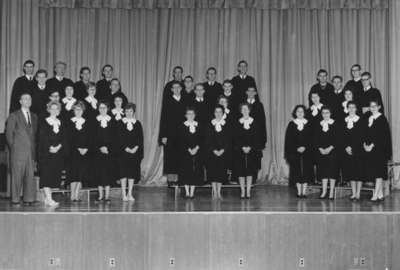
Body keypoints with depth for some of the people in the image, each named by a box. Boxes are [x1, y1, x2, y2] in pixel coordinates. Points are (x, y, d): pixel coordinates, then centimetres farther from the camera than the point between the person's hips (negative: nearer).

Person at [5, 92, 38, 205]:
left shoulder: (34, 116, 18)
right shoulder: (14, 116, 3)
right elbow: (8, 133, 1)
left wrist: (34, 147, 8)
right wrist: (13, 147, -3)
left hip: (31, 151, 4)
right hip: (18, 151, -4)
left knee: (30, 175, 1)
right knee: (17, 175, -4)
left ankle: (29, 199, 6)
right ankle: (15, 199, 2)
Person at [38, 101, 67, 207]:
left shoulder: (61, 123, 14)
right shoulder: (44, 122, 0)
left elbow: (64, 138, 9)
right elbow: (42, 138, -7)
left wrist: (58, 147, -7)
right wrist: (50, 148, -16)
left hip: (58, 152, 5)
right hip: (46, 152, -5)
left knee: (54, 175, 4)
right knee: (46, 174, -11)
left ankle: (47, 198, 11)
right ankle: (49, 199, -15)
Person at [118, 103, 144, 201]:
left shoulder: (137, 124, 7)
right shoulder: (120, 123, 2)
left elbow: (140, 138, 3)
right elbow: (119, 138, -4)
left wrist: (135, 148, -10)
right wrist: (126, 148, -13)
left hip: (135, 151, 2)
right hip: (123, 151, -2)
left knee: (132, 172, 3)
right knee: (124, 172, -2)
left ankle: (130, 194, 10)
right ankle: (124, 194, 2)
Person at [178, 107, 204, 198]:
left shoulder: (199, 126, 8)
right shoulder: (182, 126, 2)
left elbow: (201, 139, 4)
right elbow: (181, 140, -4)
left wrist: (196, 148, -11)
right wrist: (189, 149, -13)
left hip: (197, 151, 2)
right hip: (185, 152, -2)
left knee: (195, 172, -1)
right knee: (186, 171, -1)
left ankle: (192, 192, 4)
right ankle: (187, 192, 7)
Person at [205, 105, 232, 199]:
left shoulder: (227, 125, 4)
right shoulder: (210, 125, 5)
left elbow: (229, 140, 1)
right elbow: (208, 140, 1)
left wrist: (223, 150, -12)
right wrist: (214, 150, -11)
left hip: (224, 152, 0)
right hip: (212, 152, 0)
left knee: (221, 172, 0)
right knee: (213, 171, -2)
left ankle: (218, 192, 7)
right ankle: (214, 192, 4)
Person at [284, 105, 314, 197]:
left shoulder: (308, 124, 6)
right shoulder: (291, 124, 6)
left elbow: (311, 138, 2)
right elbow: (288, 139, 2)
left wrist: (305, 147, -12)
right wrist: (296, 148, -9)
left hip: (306, 152, 0)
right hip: (294, 152, 0)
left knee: (306, 172, -1)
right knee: (297, 172, 0)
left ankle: (304, 192, 4)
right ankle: (299, 192, 6)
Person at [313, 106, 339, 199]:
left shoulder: (335, 124, 0)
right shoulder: (318, 125, 8)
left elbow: (337, 138, -4)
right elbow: (315, 139, 6)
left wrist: (330, 148, -14)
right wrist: (320, 149, -8)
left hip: (332, 150, -3)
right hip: (321, 151, 3)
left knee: (332, 170, -2)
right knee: (323, 171, 3)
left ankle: (331, 192, 3)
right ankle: (324, 191, 8)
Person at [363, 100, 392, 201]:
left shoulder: (382, 119, -6)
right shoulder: (369, 119, 14)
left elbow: (382, 135, -14)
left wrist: (372, 145, -17)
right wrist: (365, 144, -3)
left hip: (379, 148, -7)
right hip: (369, 147, 7)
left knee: (379, 172, -8)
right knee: (373, 171, 6)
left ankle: (375, 195, -12)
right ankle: (380, 194, 12)